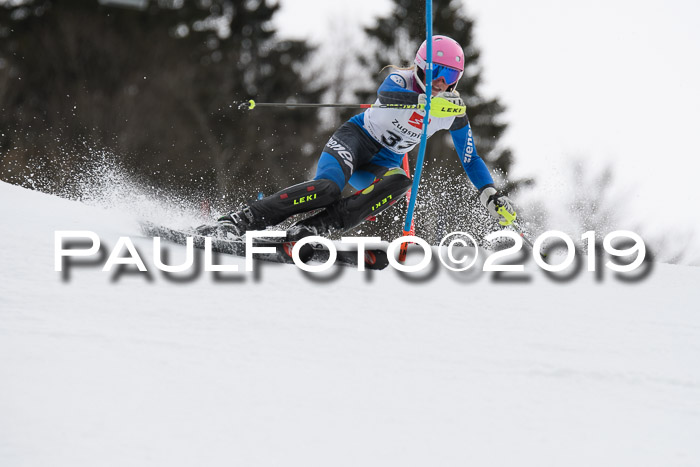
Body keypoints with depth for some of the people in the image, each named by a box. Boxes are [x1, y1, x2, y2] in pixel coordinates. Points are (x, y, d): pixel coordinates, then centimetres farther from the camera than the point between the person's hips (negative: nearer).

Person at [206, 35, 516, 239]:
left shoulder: (453, 113, -2)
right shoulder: (401, 79, -13)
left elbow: (470, 159, 8)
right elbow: (386, 93, -38)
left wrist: (491, 195, -7)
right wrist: (426, 100, -54)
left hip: (382, 165, 4)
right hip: (356, 139, -4)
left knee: (400, 183, -34)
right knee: (328, 186, -36)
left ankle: (309, 231, -41)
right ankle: (240, 221, -34)